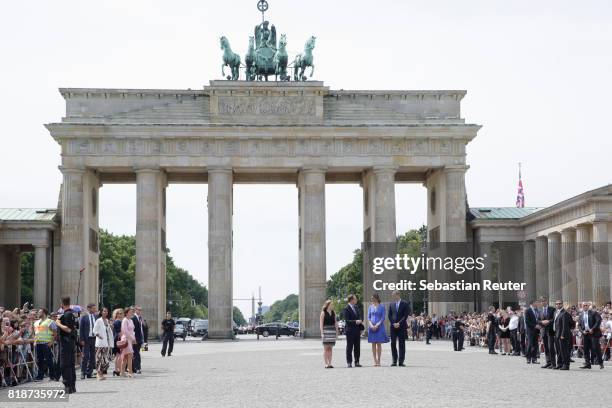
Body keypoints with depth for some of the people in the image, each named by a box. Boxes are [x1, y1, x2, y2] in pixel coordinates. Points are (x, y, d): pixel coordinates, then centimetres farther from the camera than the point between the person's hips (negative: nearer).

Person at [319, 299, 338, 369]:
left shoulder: (333, 313, 12)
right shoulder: (323, 313, -3)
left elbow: (335, 323, 15)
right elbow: (321, 323, -6)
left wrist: (337, 332, 10)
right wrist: (322, 332, -13)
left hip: (333, 330, 5)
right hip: (326, 330, -5)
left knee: (330, 348, 6)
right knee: (326, 348, -3)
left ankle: (330, 363, 9)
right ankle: (326, 363, -2)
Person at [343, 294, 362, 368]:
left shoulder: (356, 307, 12)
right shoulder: (347, 309, -10)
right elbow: (347, 320, -15)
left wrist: (361, 328, 5)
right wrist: (355, 322, -23)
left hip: (357, 331, 7)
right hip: (350, 331, -7)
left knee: (357, 348, 10)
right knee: (349, 348, 1)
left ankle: (357, 362, 16)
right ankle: (349, 363, 5)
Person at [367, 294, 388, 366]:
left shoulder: (381, 307, 0)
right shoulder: (370, 307, 10)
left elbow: (383, 317, -4)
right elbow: (368, 317, 8)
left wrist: (377, 325, -14)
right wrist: (371, 325, -8)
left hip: (379, 327, -3)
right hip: (372, 327, 3)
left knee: (379, 344, -3)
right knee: (373, 344, 3)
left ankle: (378, 360, -1)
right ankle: (375, 361, 5)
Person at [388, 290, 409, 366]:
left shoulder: (405, 304, 0)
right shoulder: (391, 304, 11)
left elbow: (405, 315, -6)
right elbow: (389, 315, 8)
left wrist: (399, 323, -13)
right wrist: (393, 323, -6)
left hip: (402, 326, -3)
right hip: (393, 326, 3)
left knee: (402, 344, -2)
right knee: (393, 343, 0)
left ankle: (401, 361, -1)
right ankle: (394, 361, 6)